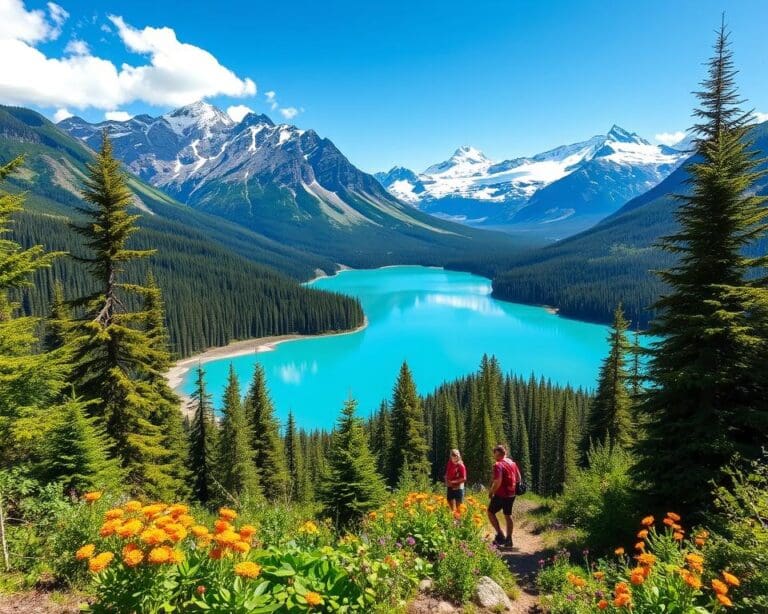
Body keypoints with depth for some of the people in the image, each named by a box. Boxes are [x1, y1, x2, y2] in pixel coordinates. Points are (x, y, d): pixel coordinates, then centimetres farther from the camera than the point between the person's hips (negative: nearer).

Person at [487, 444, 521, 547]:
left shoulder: (498, 465, -17)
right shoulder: (512, 463, 8)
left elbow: (498, 481, -25)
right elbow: (519, 478, 16)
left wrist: (491, 491, -12)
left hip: (501, 494, -7)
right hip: (511, 494, 7)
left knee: (491, 512, 8)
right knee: (508, 516, 16)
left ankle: (500, 535, 1)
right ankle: (508, 540, 18)